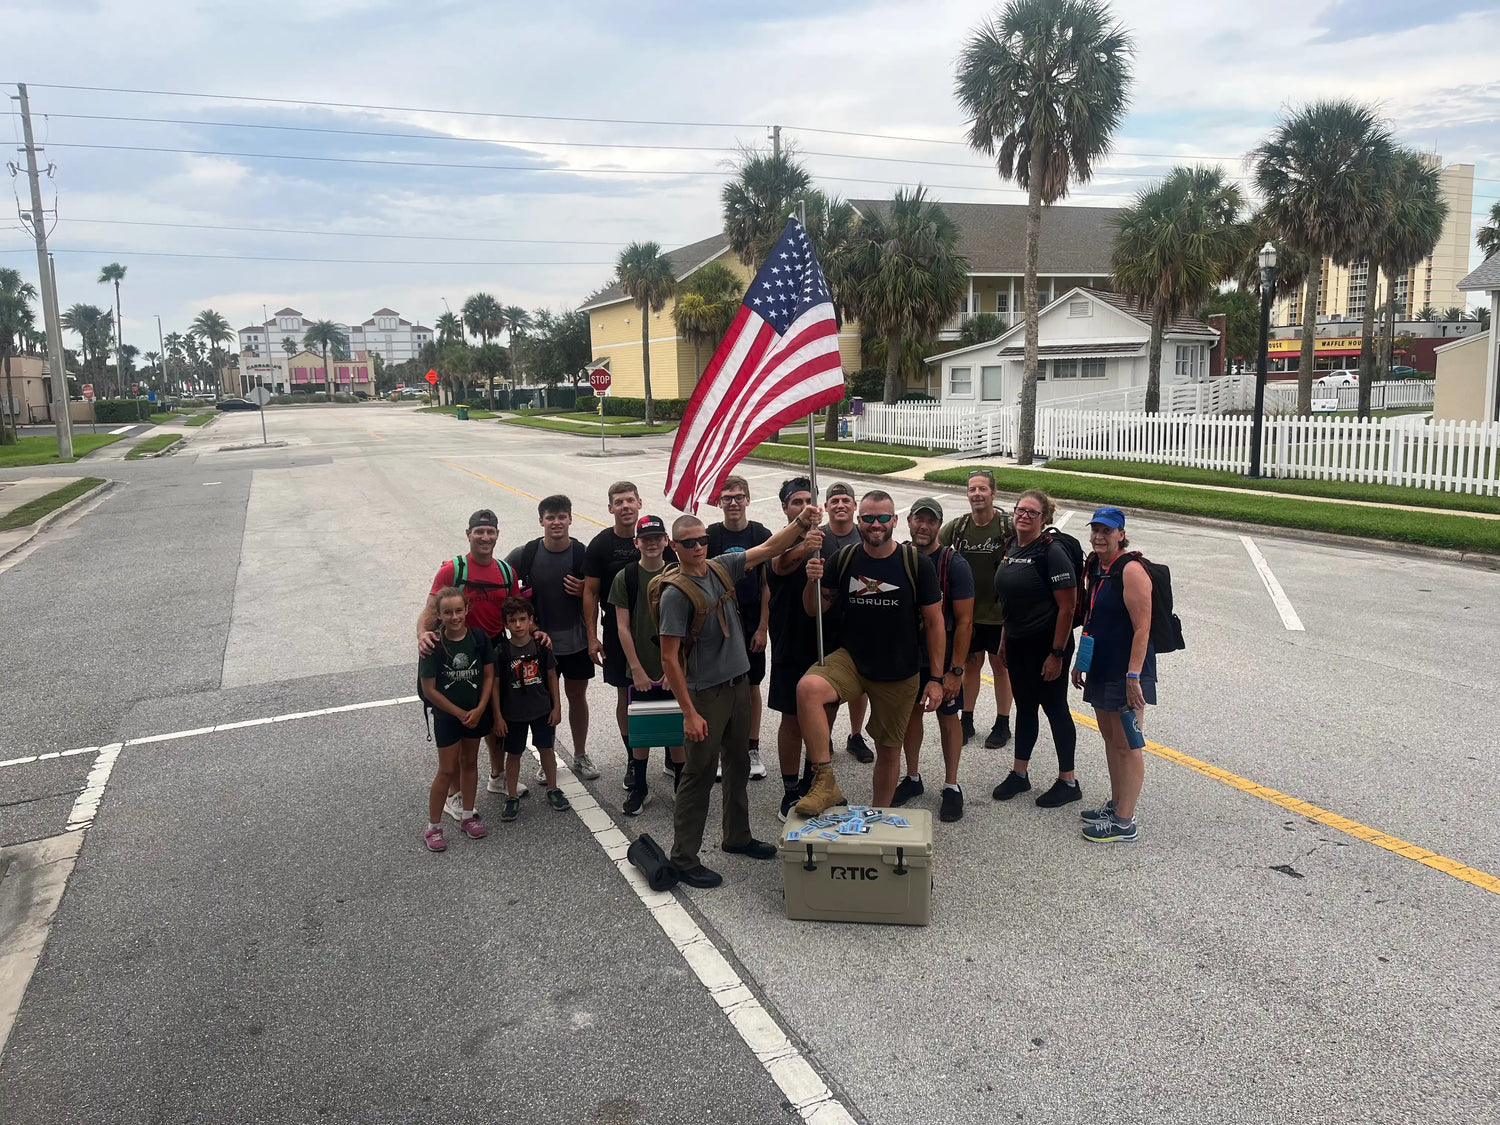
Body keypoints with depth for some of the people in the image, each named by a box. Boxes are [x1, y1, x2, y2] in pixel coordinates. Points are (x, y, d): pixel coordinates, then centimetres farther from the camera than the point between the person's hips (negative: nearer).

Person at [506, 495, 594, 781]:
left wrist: (584, 591, -18)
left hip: (577, 640, 1)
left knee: (577, 695, 14)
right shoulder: (526, 554, -10)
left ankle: (580, 755, 31)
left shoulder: (583, 554, -8)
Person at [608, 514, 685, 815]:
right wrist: (637, 670, -7)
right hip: (642, 671, 0)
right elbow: (622, 626, -3)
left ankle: (681, 787, 22)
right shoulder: (625, 578, -2)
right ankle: (638, 787, 27)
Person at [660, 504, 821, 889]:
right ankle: (684, 857, 13)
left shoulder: (721, 567, 1)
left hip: (738, 683, 7)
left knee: (738, 767, 19)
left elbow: (769, 548, 6)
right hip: (705, 693, -7)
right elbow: (669, 658, -19)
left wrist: (801, 523, -11)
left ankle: (737, 837, 37)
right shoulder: (676, 593, -18)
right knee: (699, 774, 1)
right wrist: (689, 712, -20)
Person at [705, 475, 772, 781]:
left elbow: (767, 585, -2)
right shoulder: (710, 536, -2)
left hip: (751, 626, 0)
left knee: (751, 686, 9)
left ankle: (753, 751, 22)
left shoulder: (761, 535, -3)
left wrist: (762, 627, -6)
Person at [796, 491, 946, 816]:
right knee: (808, 688, -30)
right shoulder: (843, 560, -3)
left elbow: (934, 622, -3)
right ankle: (825, 784, -23)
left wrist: (936, 678, -6)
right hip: (850, 659, 1)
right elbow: (815, 609, 4)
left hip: (899, 675, 0)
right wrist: (813, 582, -18)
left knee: (889, 750, 12)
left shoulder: (917, 564, -8)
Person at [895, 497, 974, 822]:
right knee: (911, 713, 15)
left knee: (948, 718, 8)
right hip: (905, 655, 4)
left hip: (942, 658, -3)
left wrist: (956, 670, -17)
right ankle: (913, 778, 32)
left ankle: (951, 786, 21)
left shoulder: (954, 564, -13)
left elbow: (964, 621, -14)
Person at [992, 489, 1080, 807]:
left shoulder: (1051, 552, -17)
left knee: (1055, 709, 4)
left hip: (1047, 645, -7)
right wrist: (1005, 639, 15)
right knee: (1024, 707, 16)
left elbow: (1067, 606, -19)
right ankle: (1019, 774, 29)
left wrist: (1057, 653, -20)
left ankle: (1068, 783, 18)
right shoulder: (1011, 548, 6)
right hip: (1017, 644, 7)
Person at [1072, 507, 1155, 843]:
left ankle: (1124, 823, 5)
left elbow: (1142, 628, -20)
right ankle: (1116, 804, 32)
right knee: (1110, 739, 18)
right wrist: (1080, 661, 19)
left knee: (1128, 746, -2)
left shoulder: (1131, 569, -17)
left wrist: (1134, 676, -23)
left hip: (1125, 672, -9)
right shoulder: (1095, 568, 10)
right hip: (1101, 668, 9)